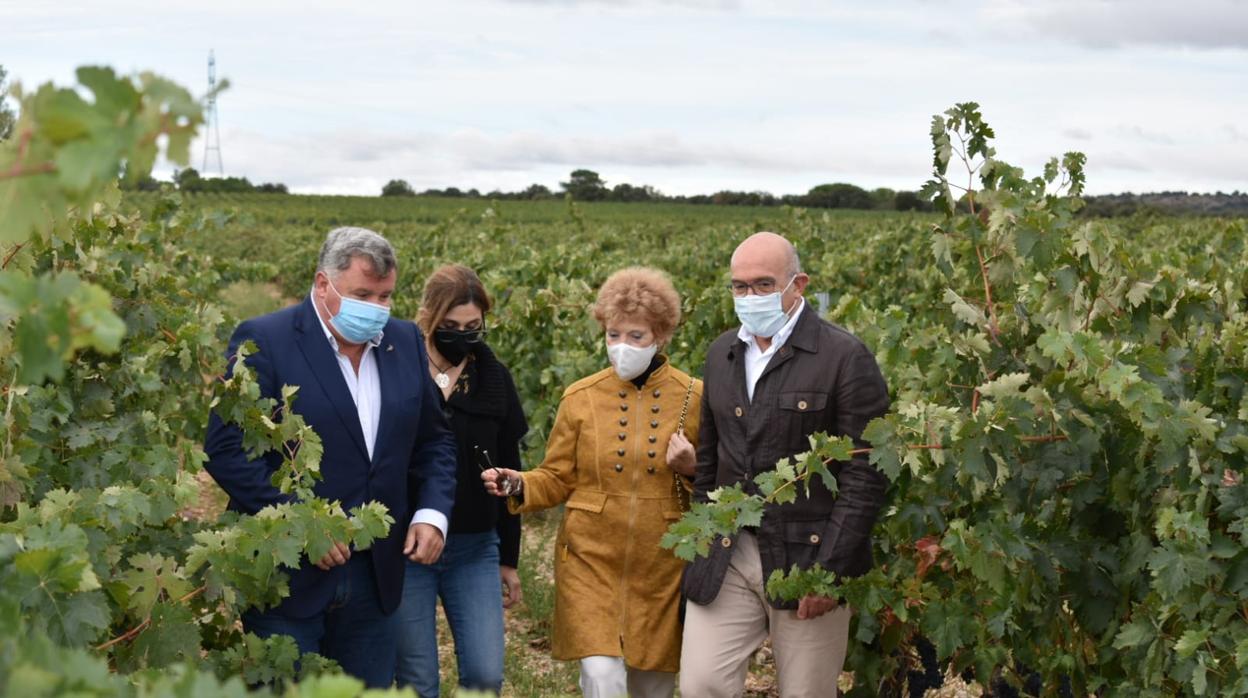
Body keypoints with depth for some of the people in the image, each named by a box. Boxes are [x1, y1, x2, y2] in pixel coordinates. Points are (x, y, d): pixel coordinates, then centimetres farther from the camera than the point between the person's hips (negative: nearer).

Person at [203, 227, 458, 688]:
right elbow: (226, 449, -15)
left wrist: (433, 511, -1)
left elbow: (434, 439, 16)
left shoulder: (405, 342, 7)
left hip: (375, 576, 5)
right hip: (286, 576, -5)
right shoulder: (263, 340, -10)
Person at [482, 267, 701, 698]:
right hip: (592, 558, 0)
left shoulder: (693, 398, 0)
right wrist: (519, 486, -12)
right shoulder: (581, 397, 2)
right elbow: (557, 479, 8)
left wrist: (691, 470, -12)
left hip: (660, 563, 1)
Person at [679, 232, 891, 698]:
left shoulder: (845, 358, -9)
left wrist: (830, 568, -15)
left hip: (807, 558, -5)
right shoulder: (721, 354, 11)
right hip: (725, 557, 5)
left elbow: (864, 476, -11)